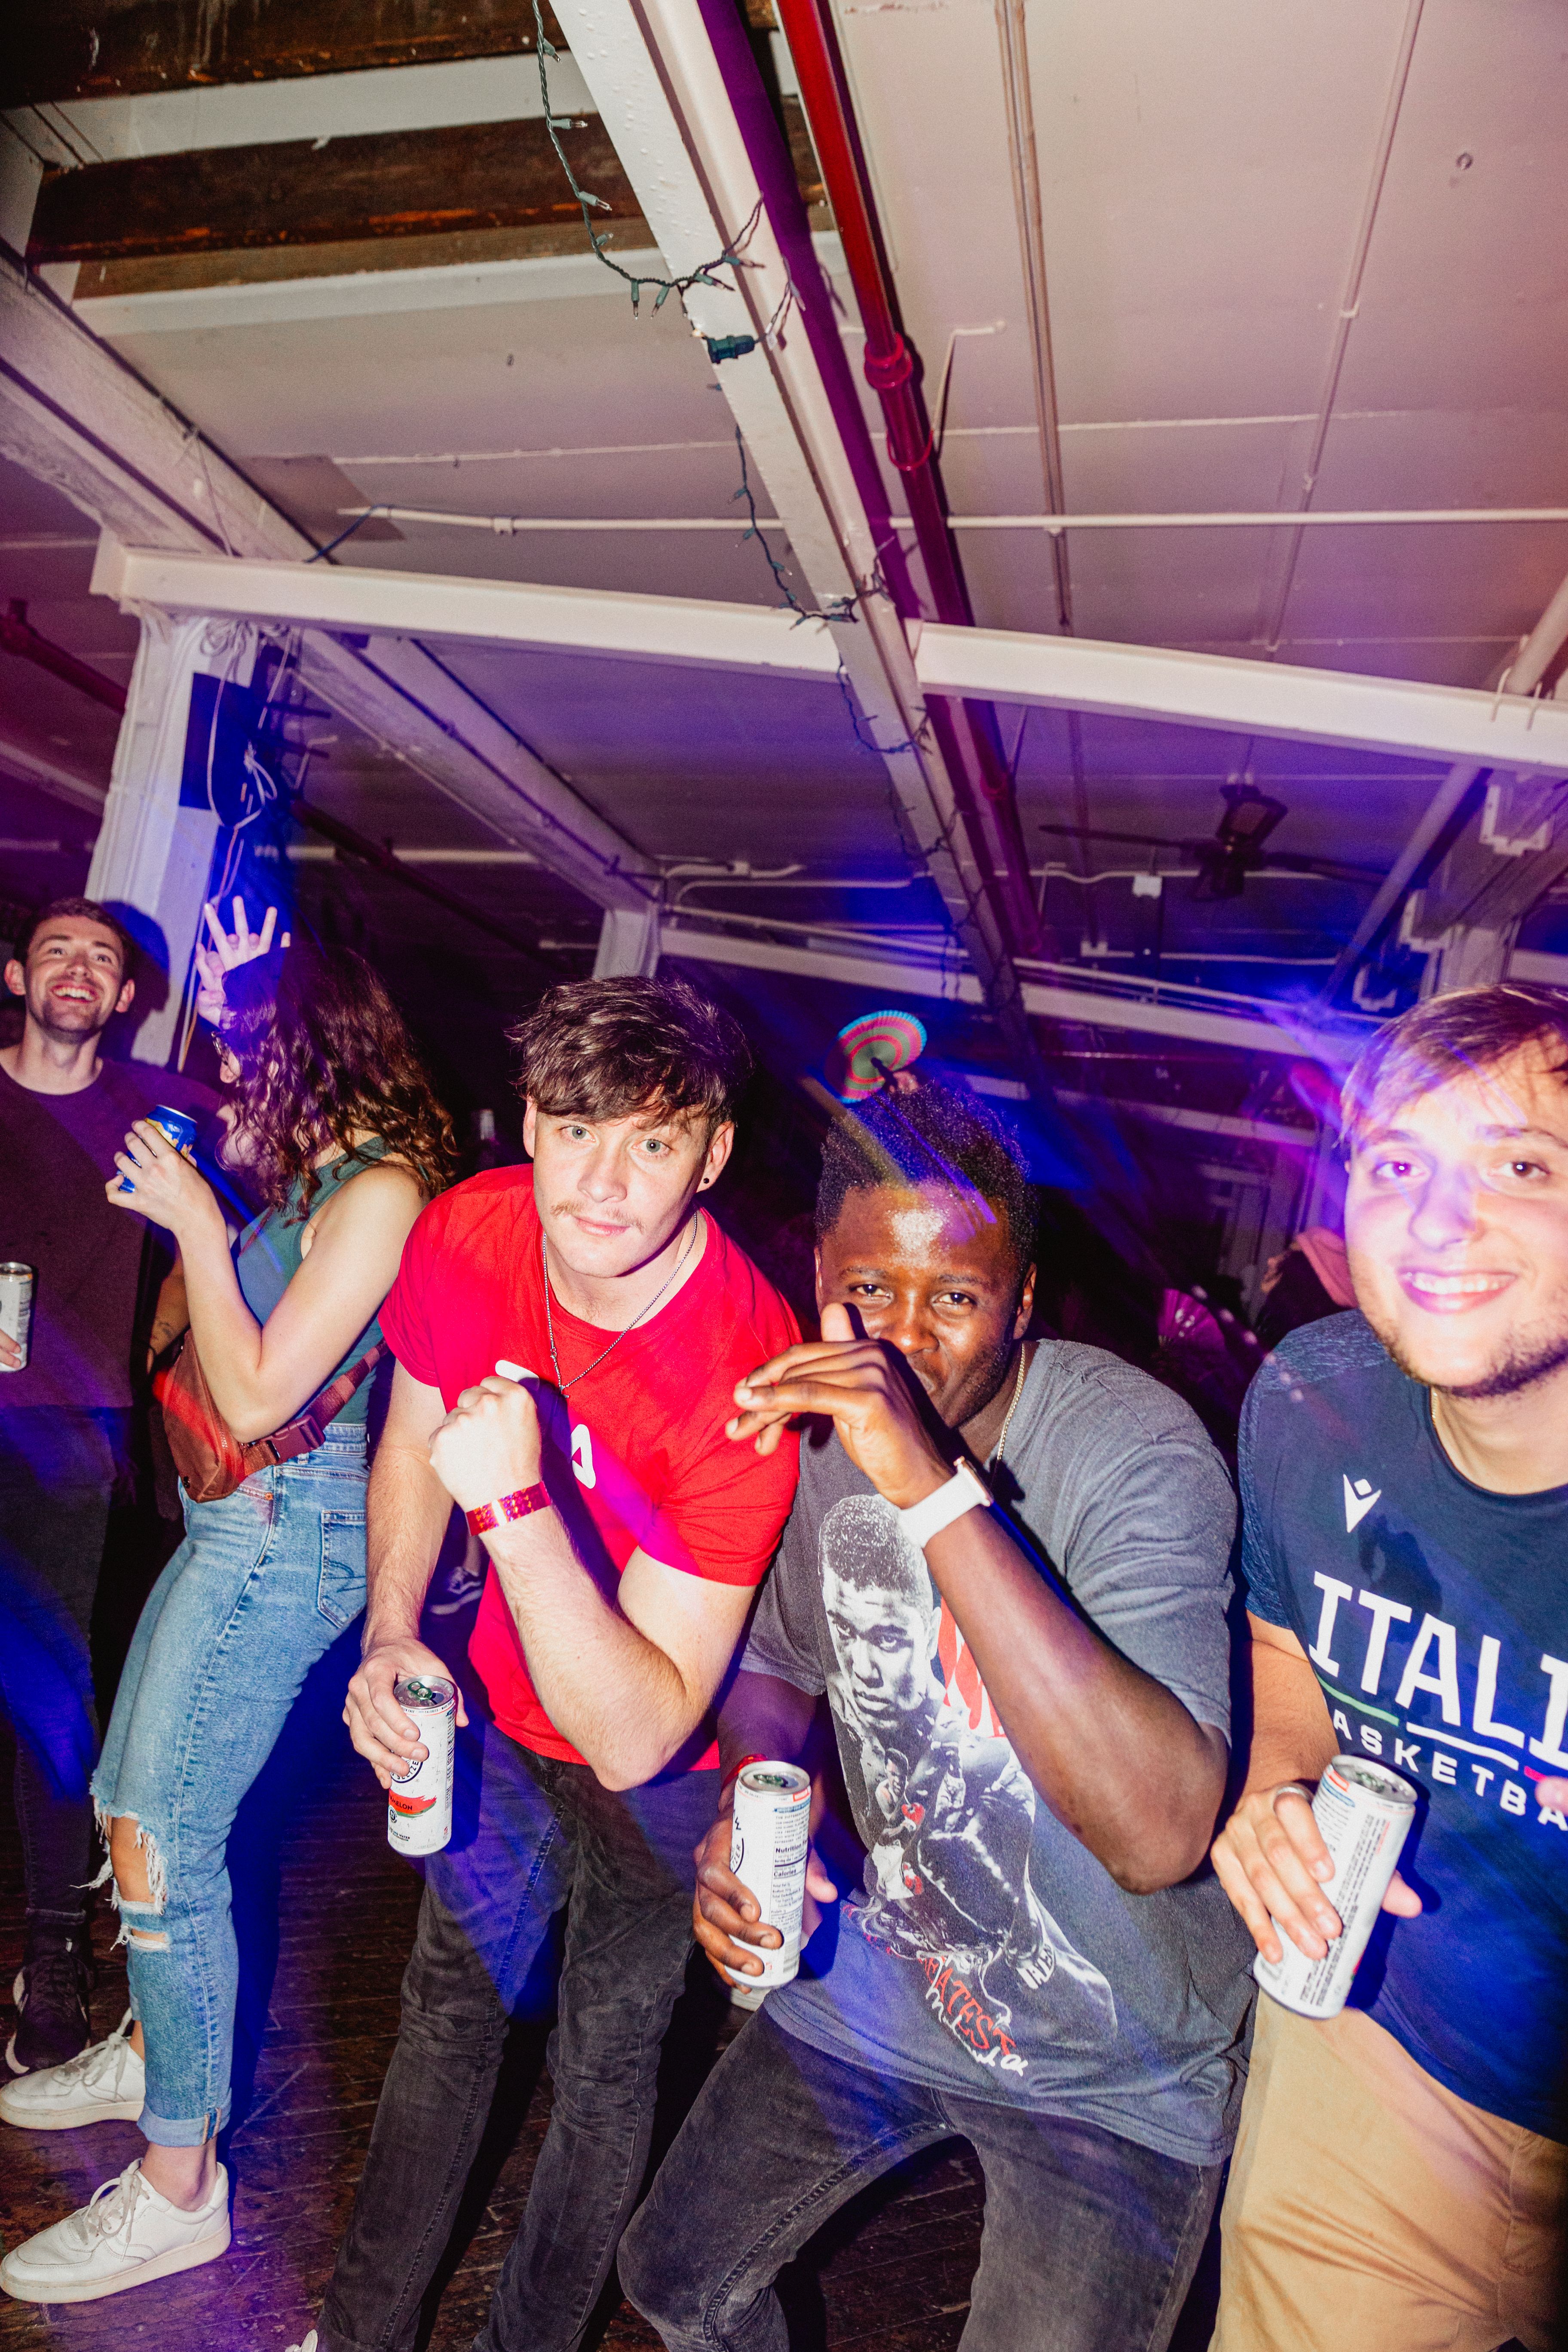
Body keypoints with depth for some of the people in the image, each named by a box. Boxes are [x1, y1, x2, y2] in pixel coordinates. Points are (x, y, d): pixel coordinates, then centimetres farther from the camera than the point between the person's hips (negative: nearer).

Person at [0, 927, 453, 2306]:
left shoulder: (382, 1188, -18)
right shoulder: (313, 1175, 12)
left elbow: (256, 1398, -20)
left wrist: (198, 1220, -15)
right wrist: (183, 1216, 11)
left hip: (284, 1531, -10)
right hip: (234, 1520, 10)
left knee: (164, 1845, -4)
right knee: (130, 1809, 20)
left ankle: (178, 2187, 12)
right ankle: (153, 2052, 41)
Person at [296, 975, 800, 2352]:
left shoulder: (746, 1375, -38)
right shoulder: (470, 1233, -21)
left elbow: (634, 1738, -35)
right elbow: (413, 1445, 1)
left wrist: (515, 1501, -44)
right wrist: (391, 1639, -11)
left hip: (665, 1752, -5)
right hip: (511, 1700, 5)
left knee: (607, 2064, 14)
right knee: (451, 2008, 23)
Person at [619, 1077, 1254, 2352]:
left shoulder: (1139, 1450, -29)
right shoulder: (816, 1421, -10)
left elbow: (1161, 1836, -42)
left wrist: (938, 1487, -47)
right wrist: (750, 1811, -13)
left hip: (1115, 2069, -4)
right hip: (885, 1980, 5)